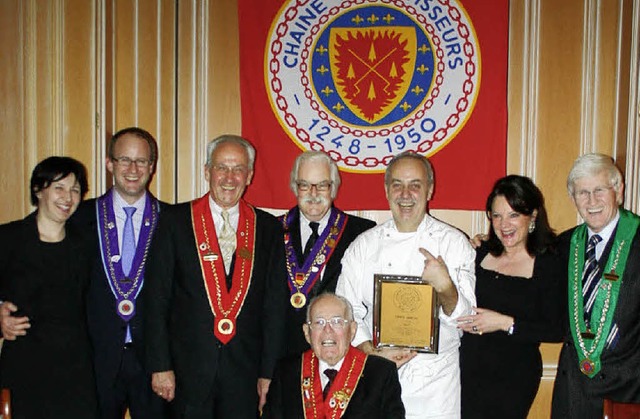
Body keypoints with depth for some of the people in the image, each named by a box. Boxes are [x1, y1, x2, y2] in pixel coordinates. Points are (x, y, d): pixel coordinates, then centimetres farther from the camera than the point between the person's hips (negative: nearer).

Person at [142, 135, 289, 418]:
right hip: (188, 368, -1)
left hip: (245, 371, 1)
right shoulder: (175, 221, 0)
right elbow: (156, 299, -1)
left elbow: (275, 304, 5)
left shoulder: (269, 228, 4)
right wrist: (160, 366, -5)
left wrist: (269, 372, 2)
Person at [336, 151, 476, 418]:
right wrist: (373, 354, -13)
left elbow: (465, 319, -6)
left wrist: (445, 286, -25)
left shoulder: (454, 243, -2)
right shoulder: (363, 245, 2)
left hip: (435, 380, -1)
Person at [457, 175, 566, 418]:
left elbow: (556, 331, -12)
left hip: (513, 379, -3)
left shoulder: (549, 266, -7)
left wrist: (505, 323, -19)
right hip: (468, 369, 3)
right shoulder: (480, 254, 4)